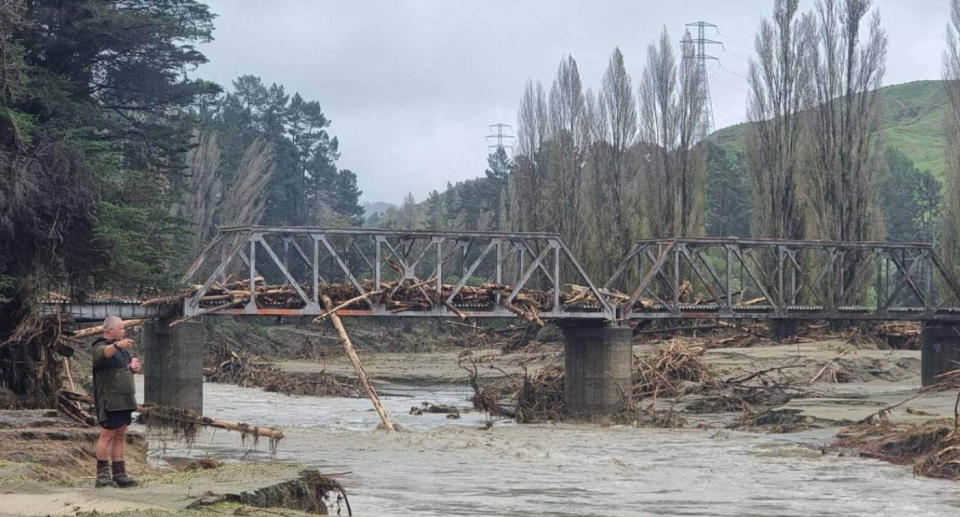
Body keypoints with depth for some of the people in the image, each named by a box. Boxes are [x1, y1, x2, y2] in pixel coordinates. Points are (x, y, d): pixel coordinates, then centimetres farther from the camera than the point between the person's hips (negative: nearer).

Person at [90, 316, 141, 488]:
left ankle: (119, 474, 12)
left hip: (123, 401, 9)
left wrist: (134, 366, 10)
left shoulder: (122, 348, 21)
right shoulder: (100, 347, -8)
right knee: (107, 435, -9)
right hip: (110, 401, -9)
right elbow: (103, 353, -32)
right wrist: (117, 345, -52)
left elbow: (130, 364, 35)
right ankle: (102, 475, -7)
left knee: (120, 436, 9)